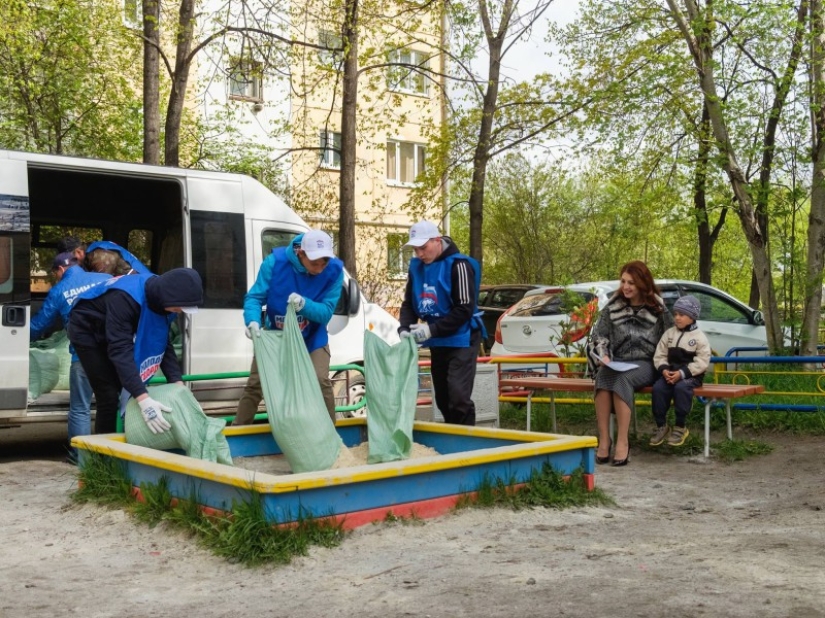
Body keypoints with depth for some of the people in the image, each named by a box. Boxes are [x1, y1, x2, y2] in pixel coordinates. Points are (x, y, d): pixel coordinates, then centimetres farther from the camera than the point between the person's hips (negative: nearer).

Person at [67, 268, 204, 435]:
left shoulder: (163, 297, -16)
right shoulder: (125, 297, -40)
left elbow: (163, 344, -10)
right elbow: (120, 349, -45)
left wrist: (178, 384, -22)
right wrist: (143, 399, -53)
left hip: (116, 331, 7)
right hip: (87, 331, -7)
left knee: (128, 394, 5)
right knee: (110, 396, -12)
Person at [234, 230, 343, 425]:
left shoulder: (334, 271, -22)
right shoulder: (275, 262, -25)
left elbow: (326, 312, -22)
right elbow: (254, 297, -21)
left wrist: (304, 304, -42)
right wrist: (253, 320, -41)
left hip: (312, 339, 0)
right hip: (275, 336, 0)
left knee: (320, 381, -14)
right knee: (255, 384, 3)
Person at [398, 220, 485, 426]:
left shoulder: (458, 265, -16)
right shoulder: (417, 266, 4)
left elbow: (465, 309, -18)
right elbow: (408, 303, 11)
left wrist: (432, 329, -22)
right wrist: (404, 329, -8)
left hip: (460, 341, -7)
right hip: (437, 343, 7)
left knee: (458, 397, -14)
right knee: (442, 399, 13)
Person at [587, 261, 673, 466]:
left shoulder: (657, 308, 5)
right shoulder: (613, 306, 8)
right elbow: (598, 336, 8)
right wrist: (603, 356, -10)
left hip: (645, 364, -2)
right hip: (617, 363, 2)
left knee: (621, 379, -35)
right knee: (603, 376, -33)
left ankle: (623, 442, -33)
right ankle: (604, 440, -34)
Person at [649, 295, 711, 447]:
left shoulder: (699, 337, -1)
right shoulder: (669, 333, 11)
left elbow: (702, 362, -10)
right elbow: (659, 355, 8)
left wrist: (682, 373, -21)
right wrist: (664, 370, -13)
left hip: (691, 376, -4)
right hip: (670, 373, 4)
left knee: (681, 387, -34)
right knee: (658, 388, -24)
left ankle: (680, 427, -19)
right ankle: (661, 426, -10)